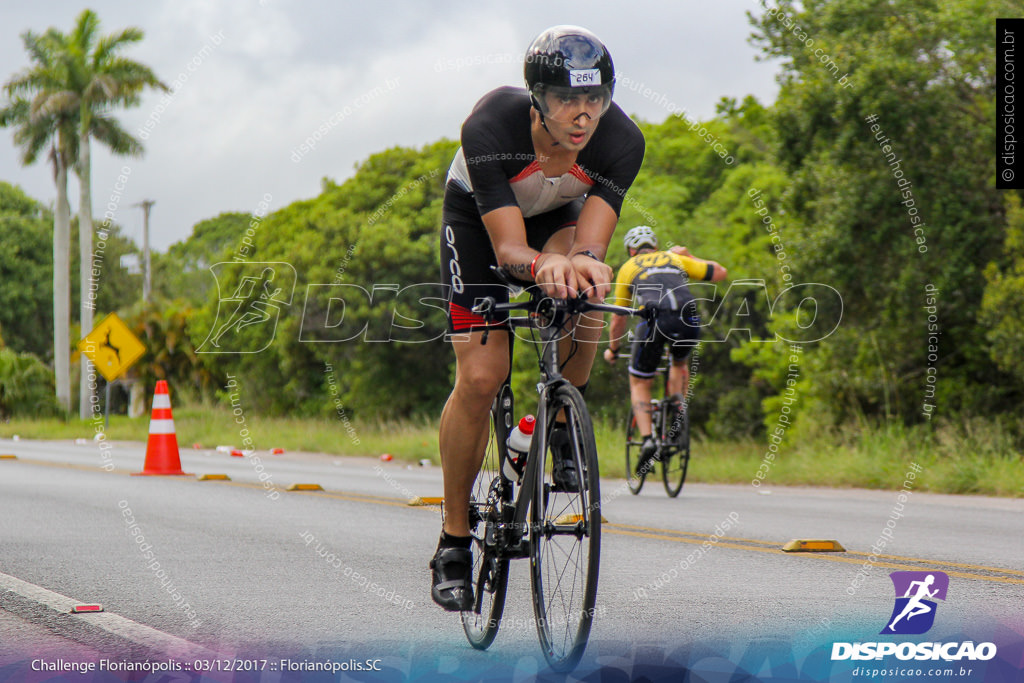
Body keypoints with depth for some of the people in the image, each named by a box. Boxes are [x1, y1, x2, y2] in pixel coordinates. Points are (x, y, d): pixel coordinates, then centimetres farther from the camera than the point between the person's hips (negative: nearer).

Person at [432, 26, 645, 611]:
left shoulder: (622, 141, -32)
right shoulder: (490, 127, -38)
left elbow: (591, 239, -36)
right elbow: (508, 247, -41)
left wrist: (584, 260, -61)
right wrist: (541, 266, -63)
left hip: (561, 216, 2)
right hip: (479, 217, -2)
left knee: (584, 296, -34)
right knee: (480, 379, -14)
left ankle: (564, 427, -6)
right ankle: (454, 543, 2)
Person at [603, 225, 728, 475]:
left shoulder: (629, 268, 27)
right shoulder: (675, 259, 31)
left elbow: (618, 317, 32)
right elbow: (720, 272, 32)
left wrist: (613, 349, 46)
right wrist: (689, 257, 46)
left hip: (655, 320, -2)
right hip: (689, 321, 3)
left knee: (639, 383, 14)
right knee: (680, 363, 36)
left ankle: (647, 440, -7)